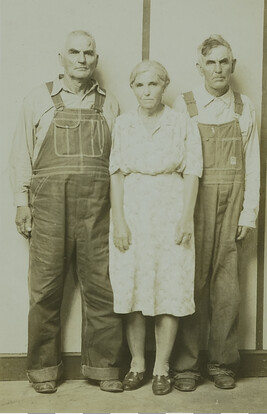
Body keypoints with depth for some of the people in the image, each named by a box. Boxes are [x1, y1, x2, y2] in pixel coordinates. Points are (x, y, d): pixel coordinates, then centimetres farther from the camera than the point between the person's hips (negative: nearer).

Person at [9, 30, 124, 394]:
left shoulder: (109, 104, 15)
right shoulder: (39, 99, 10)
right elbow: (21, 155, 9)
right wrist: (22, 203, 2)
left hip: (97, 207, 1)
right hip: (49, 203, -1)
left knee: (101, 287, 2)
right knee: (46, 289, 2)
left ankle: (103, 365, 15)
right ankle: (44, 368, 16)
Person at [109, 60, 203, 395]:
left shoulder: (183, 125, 4)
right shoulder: (122, 125, 8)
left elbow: (191, 175, 1)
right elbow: (116, 174, 4)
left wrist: (187, 218, -9)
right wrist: (118, 220, -5)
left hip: (170, 213, -1)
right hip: (132, 213, 2)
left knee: (171, 291, 0)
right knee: (131, 290, 3)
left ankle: (161, 367, 13)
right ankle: (137, 363, 19)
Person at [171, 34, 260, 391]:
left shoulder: (244, 108, 9)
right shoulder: (184, 106, 4)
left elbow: (252, 163, 7)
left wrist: (249, 213, 2)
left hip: (232, 207, 2)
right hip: (193, 204, -1)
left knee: (227, 287, 4)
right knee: (192, 284, 1)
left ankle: (222, 364, 18)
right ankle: (186, 365, 13)